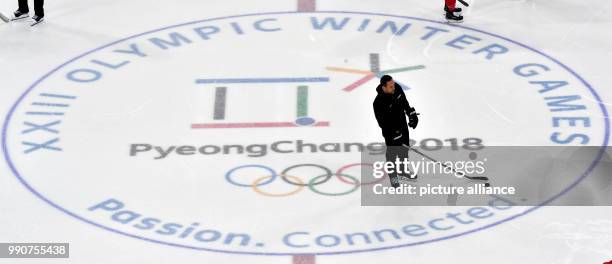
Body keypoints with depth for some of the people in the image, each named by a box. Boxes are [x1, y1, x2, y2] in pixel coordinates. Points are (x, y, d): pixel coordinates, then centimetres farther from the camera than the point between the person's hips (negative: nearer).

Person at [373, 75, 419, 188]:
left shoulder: (397, 88, -15)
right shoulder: (379, 102, -33)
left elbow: (404, 102, 6)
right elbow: (382, 123, -26)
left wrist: (412, 114, 5)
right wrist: (394, 133, -26)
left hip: (402, 123, 7)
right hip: (390, 129, -7)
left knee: (404, 148, 23)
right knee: (392, 152, 5)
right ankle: (392, 176, 27)